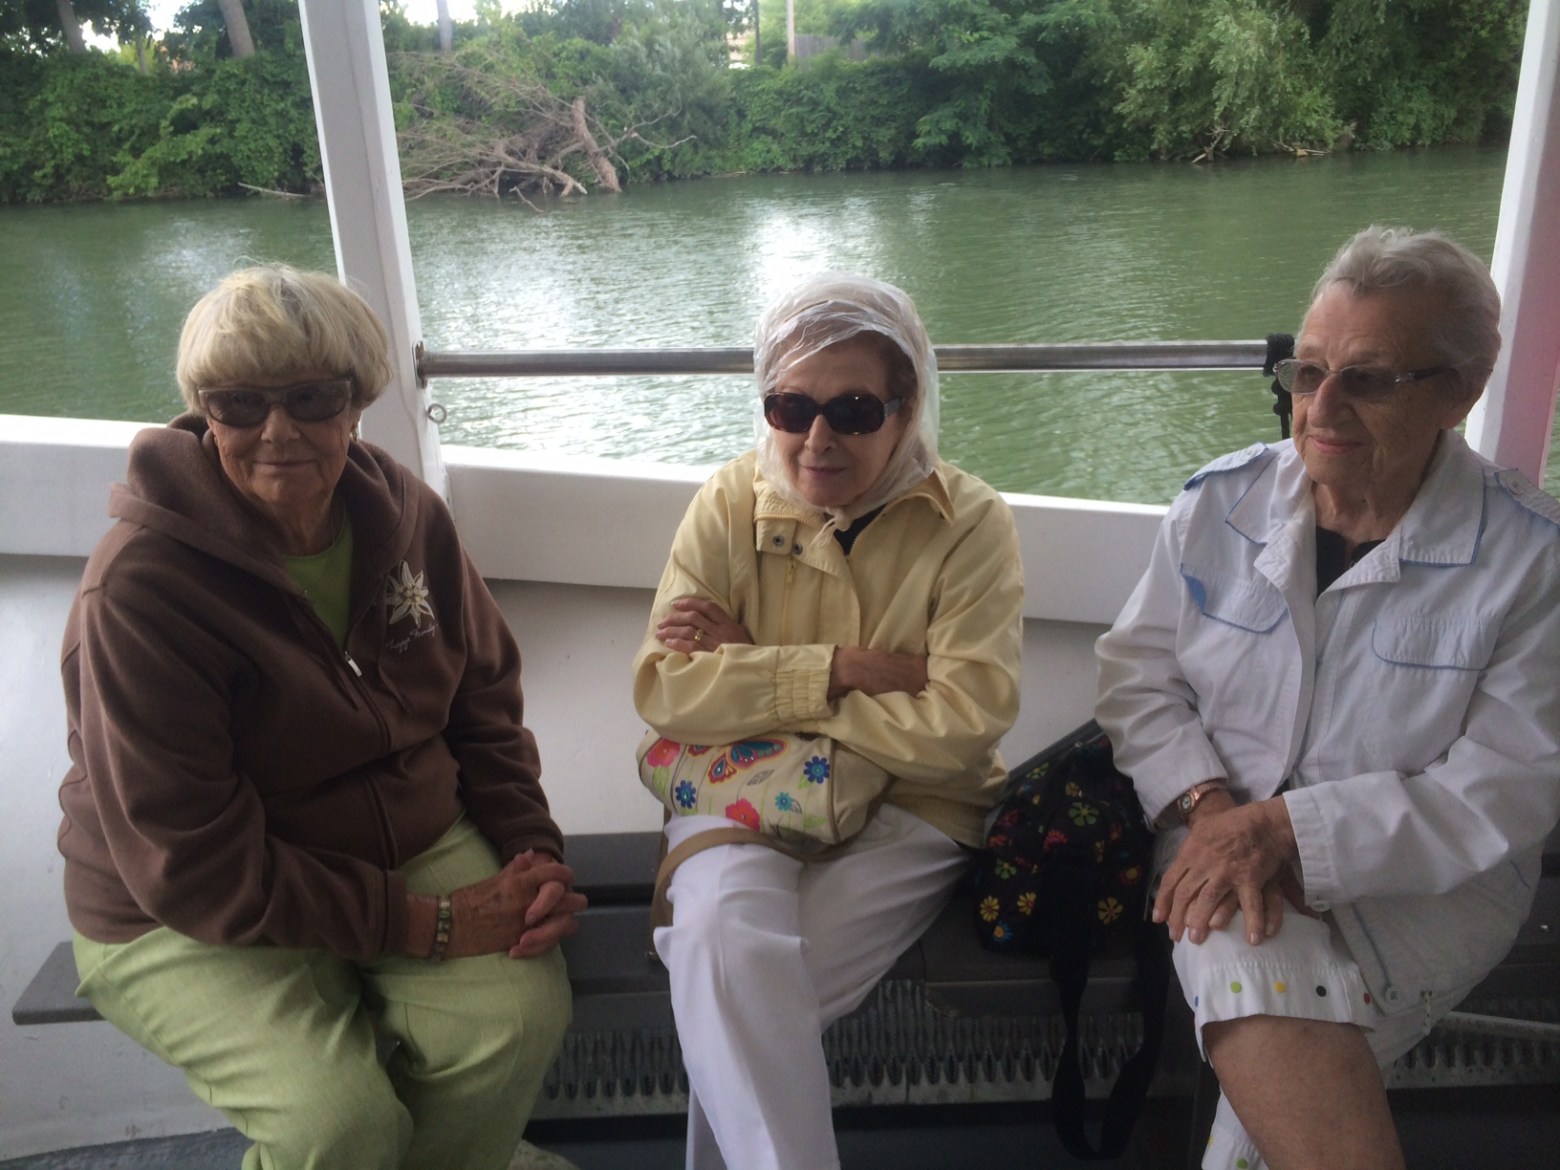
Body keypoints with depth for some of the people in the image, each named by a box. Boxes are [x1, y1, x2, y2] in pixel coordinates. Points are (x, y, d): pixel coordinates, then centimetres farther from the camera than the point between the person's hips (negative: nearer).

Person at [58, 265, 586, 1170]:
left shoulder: (408, 516, -4)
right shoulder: (140, 587, -21)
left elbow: (485, 710, 6)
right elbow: (188, 866, -21)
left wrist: (532, 852, -9)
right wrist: (423, 925, -23)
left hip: (413, 843, 5)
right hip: (185, 922, -4)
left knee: (521, 1016, -20)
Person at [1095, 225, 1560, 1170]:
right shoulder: (1222, 500, -1)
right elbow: (1138, 672, 3)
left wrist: (1289, 829, -22)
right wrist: (1207, 807, -15)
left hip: (1427, 879, -2)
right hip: (1223, 838, 2)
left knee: (1273, 1061, -26)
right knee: (1250, 968, -30)